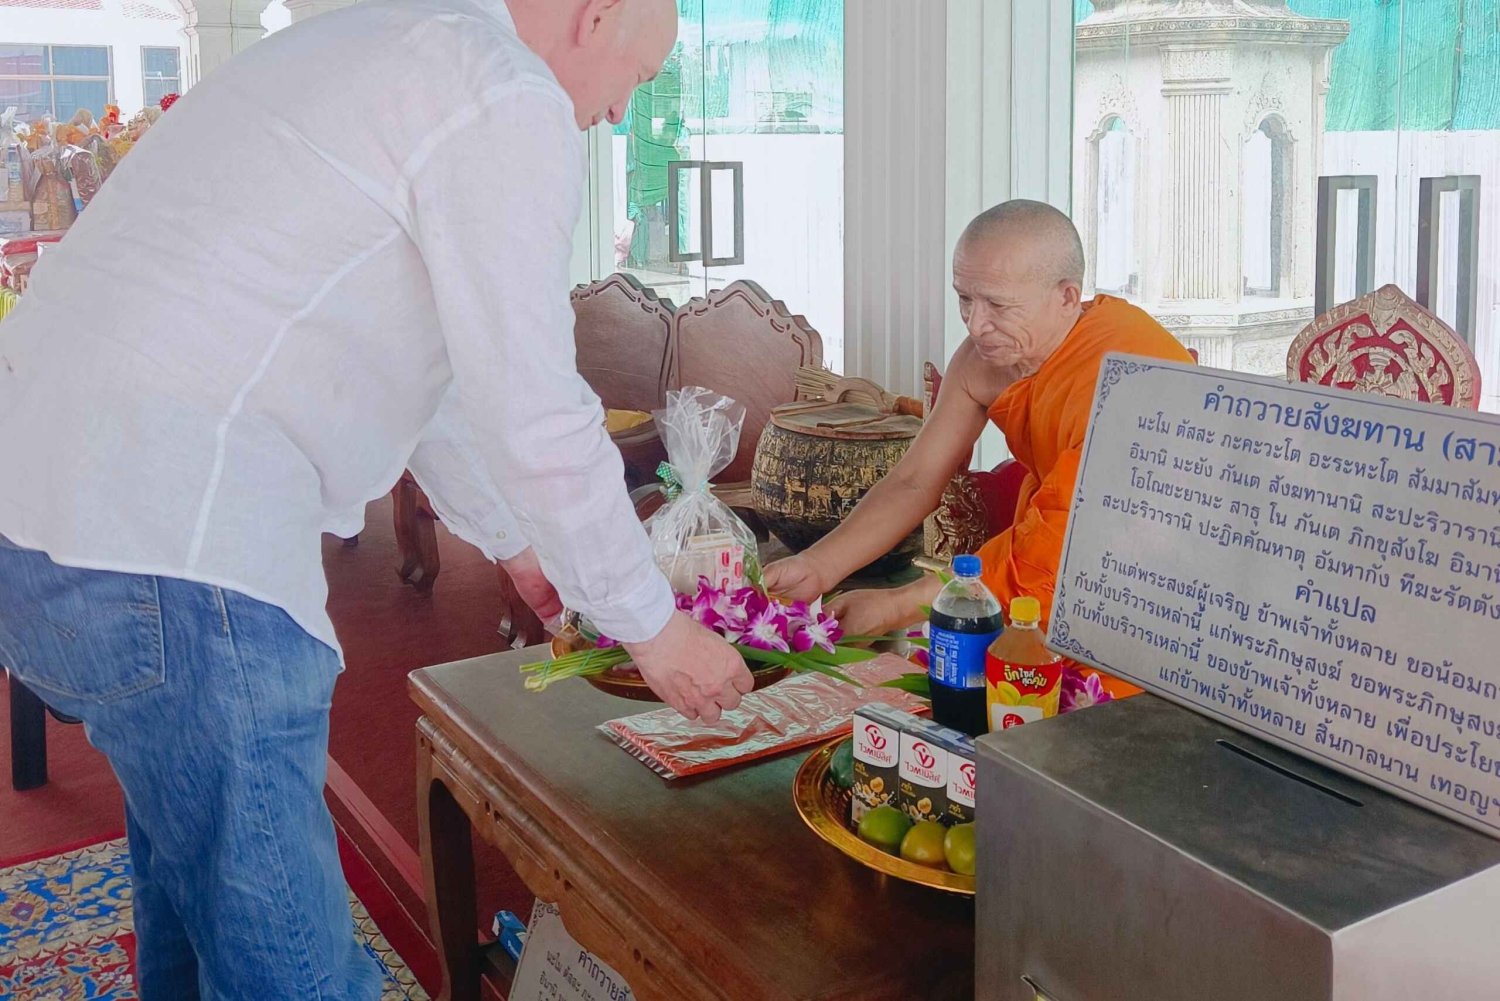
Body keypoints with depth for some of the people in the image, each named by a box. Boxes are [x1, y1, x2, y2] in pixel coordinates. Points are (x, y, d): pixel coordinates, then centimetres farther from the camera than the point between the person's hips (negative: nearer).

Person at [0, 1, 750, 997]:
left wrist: (517, 542, 36)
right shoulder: (507, 95, -10)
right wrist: (653, 626, 2)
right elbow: (538, 420, -12)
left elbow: (422, 369, 29)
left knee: (195, 862, 27)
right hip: (166, 564, -11)